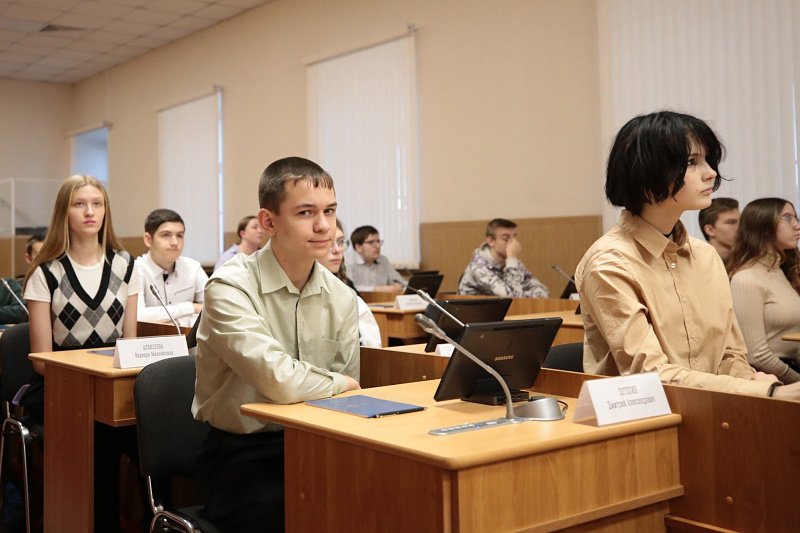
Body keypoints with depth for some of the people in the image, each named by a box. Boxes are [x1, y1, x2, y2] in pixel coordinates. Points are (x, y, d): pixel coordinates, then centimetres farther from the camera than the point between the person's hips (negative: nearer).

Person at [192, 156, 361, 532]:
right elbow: (281, 381, -28)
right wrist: (338, 384, -10)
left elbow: (347, 397, 6)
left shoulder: (340, 297, 2)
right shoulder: (231, 287, -16)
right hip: (240, 455, -5)